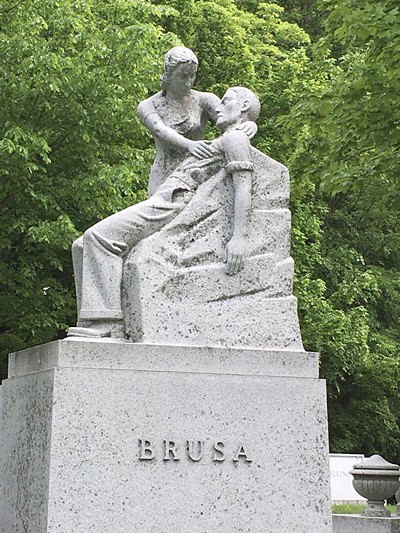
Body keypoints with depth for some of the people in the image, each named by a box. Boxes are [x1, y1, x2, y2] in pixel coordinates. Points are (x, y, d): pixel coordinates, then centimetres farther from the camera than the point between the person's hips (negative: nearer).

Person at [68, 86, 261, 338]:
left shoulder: (236, 138, 0)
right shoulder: (223, 144, 32)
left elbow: (244, 186, -14)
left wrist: (239, 237, -25)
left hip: (172, 203, -11)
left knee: (99, 237, -27)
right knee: (83, 247, 1)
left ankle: (107, 322, -34)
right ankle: (94, 320, -11)